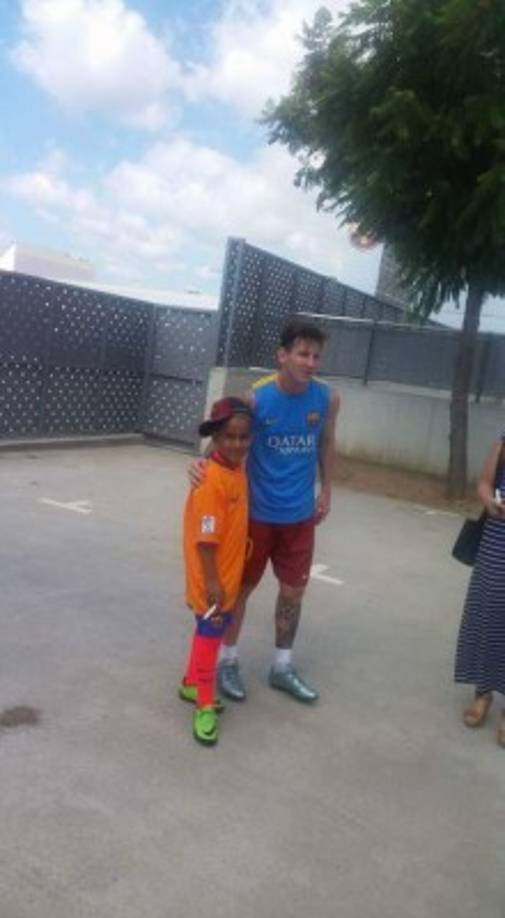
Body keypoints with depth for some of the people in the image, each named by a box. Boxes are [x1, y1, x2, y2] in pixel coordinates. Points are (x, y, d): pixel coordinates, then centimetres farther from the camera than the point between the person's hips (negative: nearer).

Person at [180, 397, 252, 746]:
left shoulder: (238, 470, 3)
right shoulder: (212, 479, -25)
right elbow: (205, 537, -24)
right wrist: (212, 581, -22)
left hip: (230, 574, 9)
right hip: (213, 578, -9)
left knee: (214, 632, 21)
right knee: (209, 635, 4)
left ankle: (191, 684, 41)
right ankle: (205, 705, 19)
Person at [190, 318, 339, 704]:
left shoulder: (327, 399, -7)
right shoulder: (255, 397, -18)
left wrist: (326, 491, 12)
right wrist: (203, 463, -30)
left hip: (300, 515, 4)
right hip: (256, 512, -3)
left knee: (293, 590, 13)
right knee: (241, 587, 10)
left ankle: (282, 667, 31)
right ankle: (228, 661, 30)